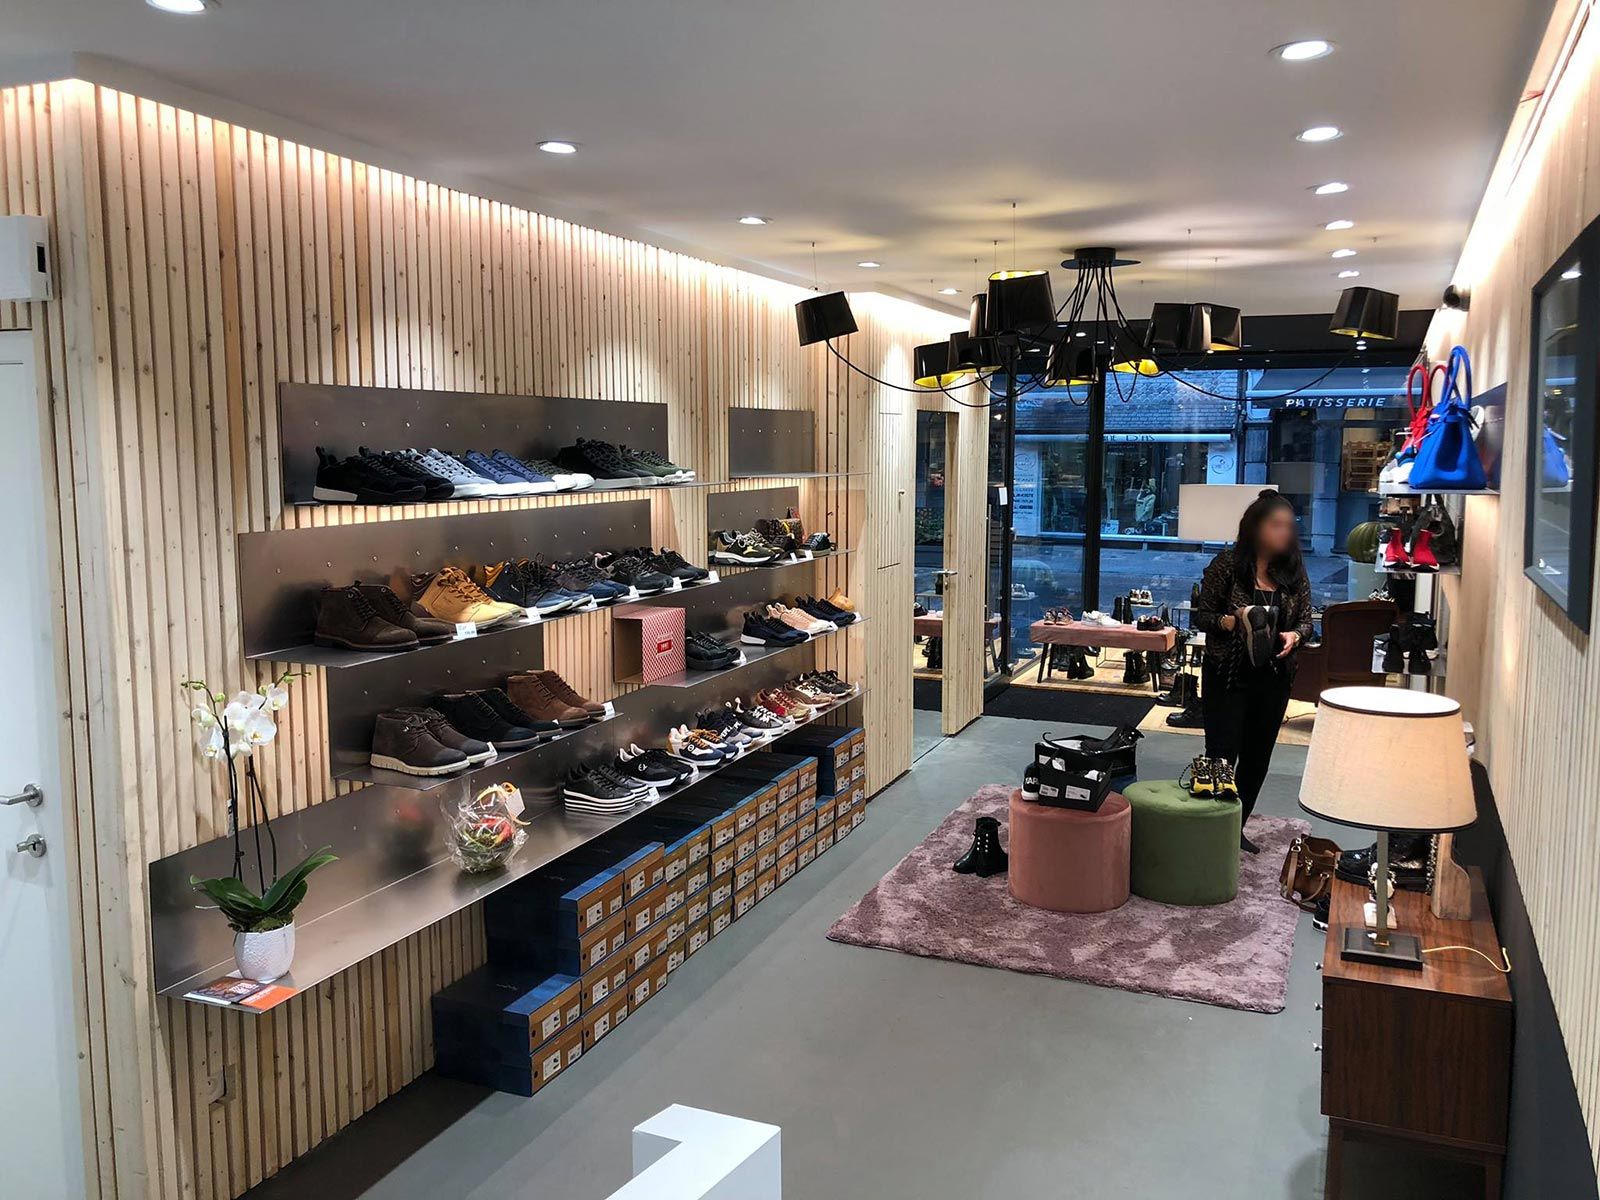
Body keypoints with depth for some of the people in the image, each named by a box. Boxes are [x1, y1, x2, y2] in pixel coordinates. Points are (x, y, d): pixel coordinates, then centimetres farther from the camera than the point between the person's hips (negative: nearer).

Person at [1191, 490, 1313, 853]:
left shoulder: (1294, 571, 3)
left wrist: (1294, 636, -13)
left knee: (1257, 757, 13)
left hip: (1274, 679, 5)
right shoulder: (1228, 564, -9)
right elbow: (1201, 615, -6)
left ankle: (1237, 827, 27)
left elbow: (1306, 620, 9)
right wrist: (1230, 621, -24)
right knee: (1222, 755, -3)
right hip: (1228, 676, -5)